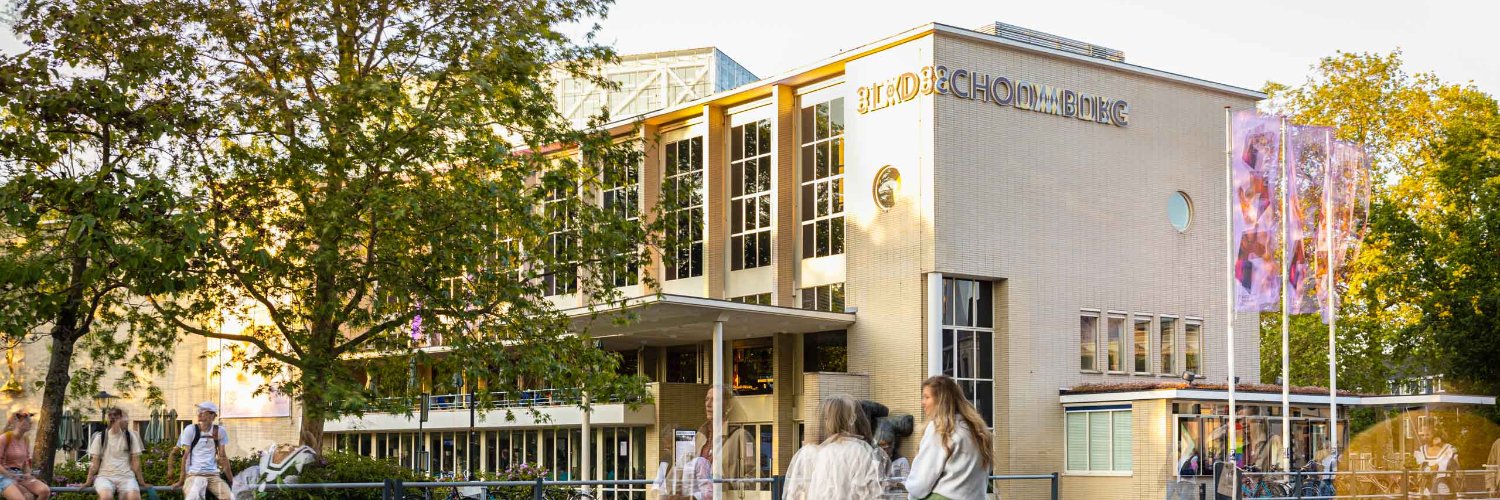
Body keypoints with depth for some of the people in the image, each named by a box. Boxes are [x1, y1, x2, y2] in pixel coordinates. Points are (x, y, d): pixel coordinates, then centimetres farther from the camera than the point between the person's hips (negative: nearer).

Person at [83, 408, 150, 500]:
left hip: (126, 476, 1)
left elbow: (135, 461, 7)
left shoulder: (131, 436, 5)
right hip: (105, 476, -1)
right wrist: (88, 482, 6)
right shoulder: (100, 437, 3)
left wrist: (141, 482, 7)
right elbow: (95, 462, 7)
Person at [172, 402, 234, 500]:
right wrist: (181, 480, -5)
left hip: (214, 474, 3)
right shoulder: (190, 430, 0)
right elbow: (185, 456, -1)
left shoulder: (219, 431, 7)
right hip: (194, 474, -3)